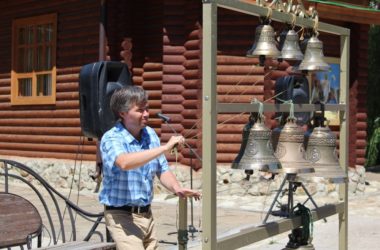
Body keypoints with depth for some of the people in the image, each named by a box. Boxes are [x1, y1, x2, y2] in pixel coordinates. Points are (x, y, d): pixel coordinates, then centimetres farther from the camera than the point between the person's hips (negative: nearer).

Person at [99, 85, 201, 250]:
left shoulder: (150, 134, 6)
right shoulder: (111, 138, -15)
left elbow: (162, 170, 9)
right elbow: (125, 163, -36)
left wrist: (176, 189, -12)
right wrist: (165, 148, -37)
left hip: (146, 214, 7)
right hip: (122, 215, -7)